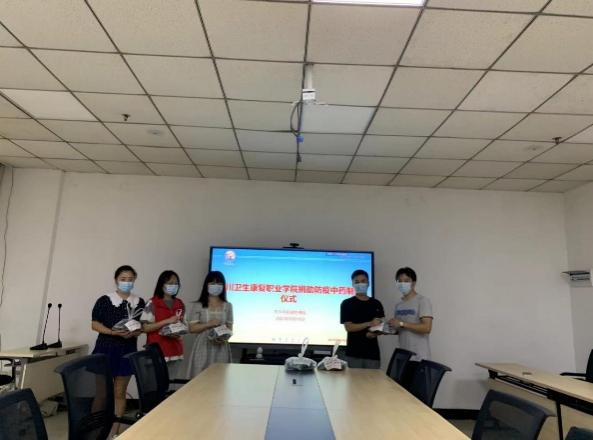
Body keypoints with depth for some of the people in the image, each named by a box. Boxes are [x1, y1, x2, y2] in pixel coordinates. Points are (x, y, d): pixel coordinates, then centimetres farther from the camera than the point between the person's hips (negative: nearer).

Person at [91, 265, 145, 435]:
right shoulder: (105, 300, -5)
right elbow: (95, 325, -7)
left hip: (127, 350, 3)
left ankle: (115, 431, 22)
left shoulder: (139, 302, 4)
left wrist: (134, 332, -13)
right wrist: (115, 332, -20)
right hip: (106, 349, -3)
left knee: (120, 393, 11)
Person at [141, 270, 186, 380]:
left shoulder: (180, 304, 9)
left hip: (176, 351, 5)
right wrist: (167, 321, -19)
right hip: (157, 351, -5)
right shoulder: (152, 304, -7)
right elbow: (145, 327, -11)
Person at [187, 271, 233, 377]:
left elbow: (229, 327, 9)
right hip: (203, 347, -2)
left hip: (221, 348, 2)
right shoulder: (199, 306, -1)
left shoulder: (227, 306, 7)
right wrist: (209, 324, -17)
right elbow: (192, 328, -4)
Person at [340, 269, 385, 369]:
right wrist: (369, 324, -19)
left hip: (372, 351, 3)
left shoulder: (376, 304, 11)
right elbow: (348, 327, -8)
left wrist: (374, 333, -12)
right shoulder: (347, 304, 0)